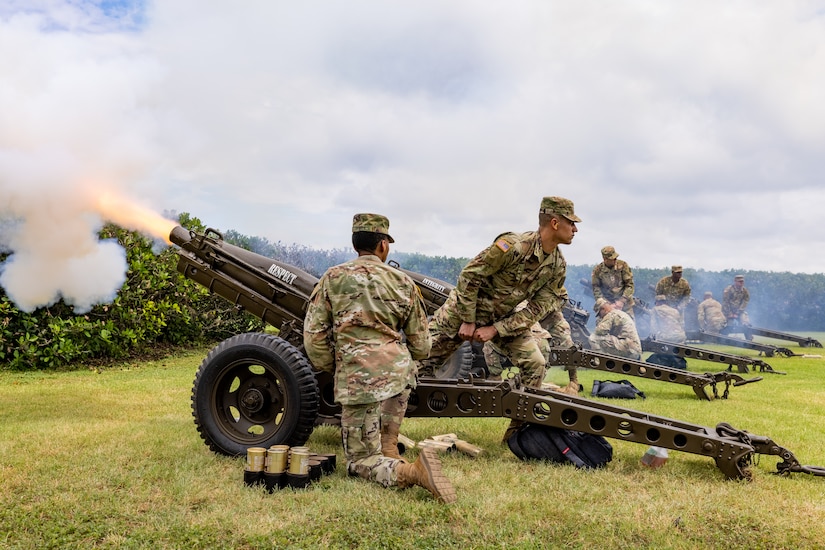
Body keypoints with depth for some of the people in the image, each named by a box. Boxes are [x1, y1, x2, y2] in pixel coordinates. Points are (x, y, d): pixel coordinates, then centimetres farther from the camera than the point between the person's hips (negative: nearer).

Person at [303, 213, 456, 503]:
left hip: (357, 378, -3)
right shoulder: (403, 282, 7)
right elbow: (420, 345, 12)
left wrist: (332, 370, 16)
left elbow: (314, 335, 0)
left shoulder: (333, 278, 2)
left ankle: (410, 472, -22)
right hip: (399, 375, 4)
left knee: (360, 460, 2)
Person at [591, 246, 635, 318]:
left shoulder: (622, 265, -7)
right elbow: (596, 289, -3)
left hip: (624, 304, 0)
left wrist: (622, 301, -16)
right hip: (608, 305, 0)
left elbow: (629, 285, -7)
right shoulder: (598, 270, -6)